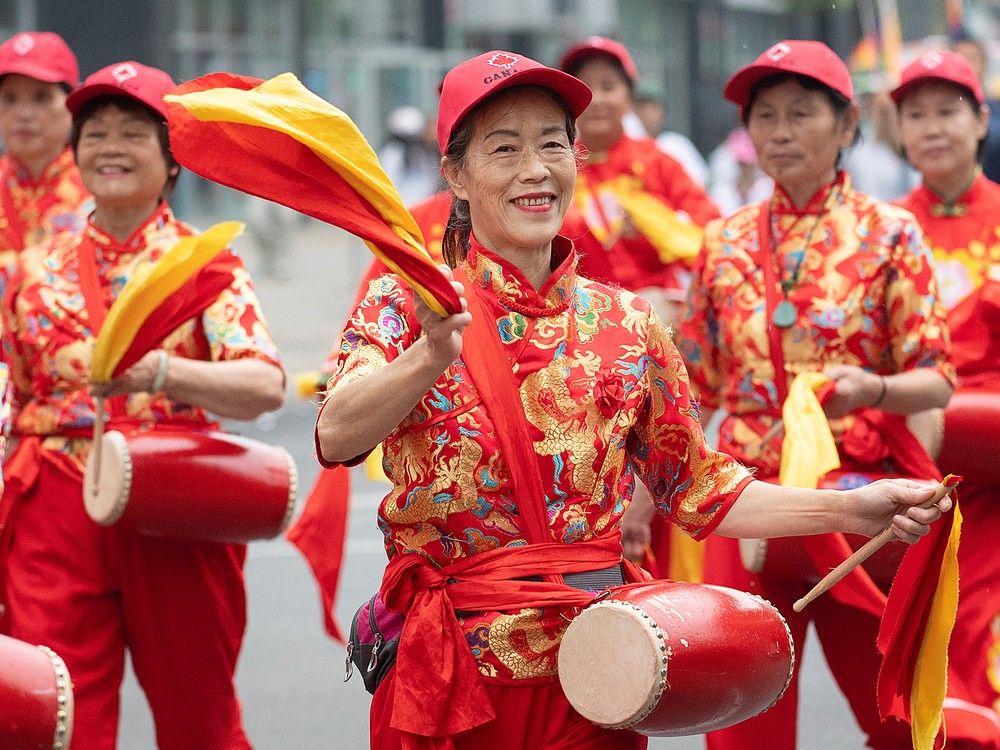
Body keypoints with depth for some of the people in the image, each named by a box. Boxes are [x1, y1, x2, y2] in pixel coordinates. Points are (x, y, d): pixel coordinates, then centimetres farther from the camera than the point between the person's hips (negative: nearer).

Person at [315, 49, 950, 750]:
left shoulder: (628, 324, 4)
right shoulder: (408, 304, -5)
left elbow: (697, 488, 11)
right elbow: (337, 438, -22)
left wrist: (852, 509, 0)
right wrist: (432, 356, -40)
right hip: (450, 679, -2)